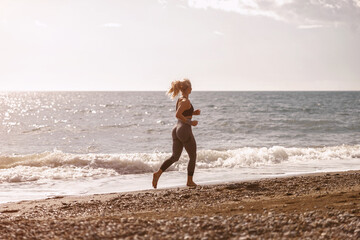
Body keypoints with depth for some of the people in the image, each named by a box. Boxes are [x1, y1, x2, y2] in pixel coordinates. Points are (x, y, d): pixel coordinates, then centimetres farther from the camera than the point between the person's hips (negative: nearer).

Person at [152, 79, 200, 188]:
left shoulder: (179, 99, 13)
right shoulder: (186, 101, -14)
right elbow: (177, 115, -25)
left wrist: (193, 113, 14)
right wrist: (190, 122, -17)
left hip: (176, 129, 8)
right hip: (185, 130, -8)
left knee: (175, 157, 10)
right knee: (193, 157, 8)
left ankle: (158, 173, -7)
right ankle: (190, 181, 12)